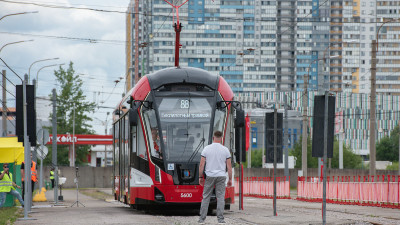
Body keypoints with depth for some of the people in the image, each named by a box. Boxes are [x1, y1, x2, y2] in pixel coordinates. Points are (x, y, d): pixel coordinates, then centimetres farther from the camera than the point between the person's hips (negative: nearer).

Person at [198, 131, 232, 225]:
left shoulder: (206, 149, -1)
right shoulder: (225, 150, 0)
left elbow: (201, 164, -2)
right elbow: (229, 166, 0)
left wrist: (200, 177, 6)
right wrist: (230, 179, 7)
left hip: (209, 176, 0)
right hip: (221, 176, 0)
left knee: (206, 197, 5)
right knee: (220, 198, 1)